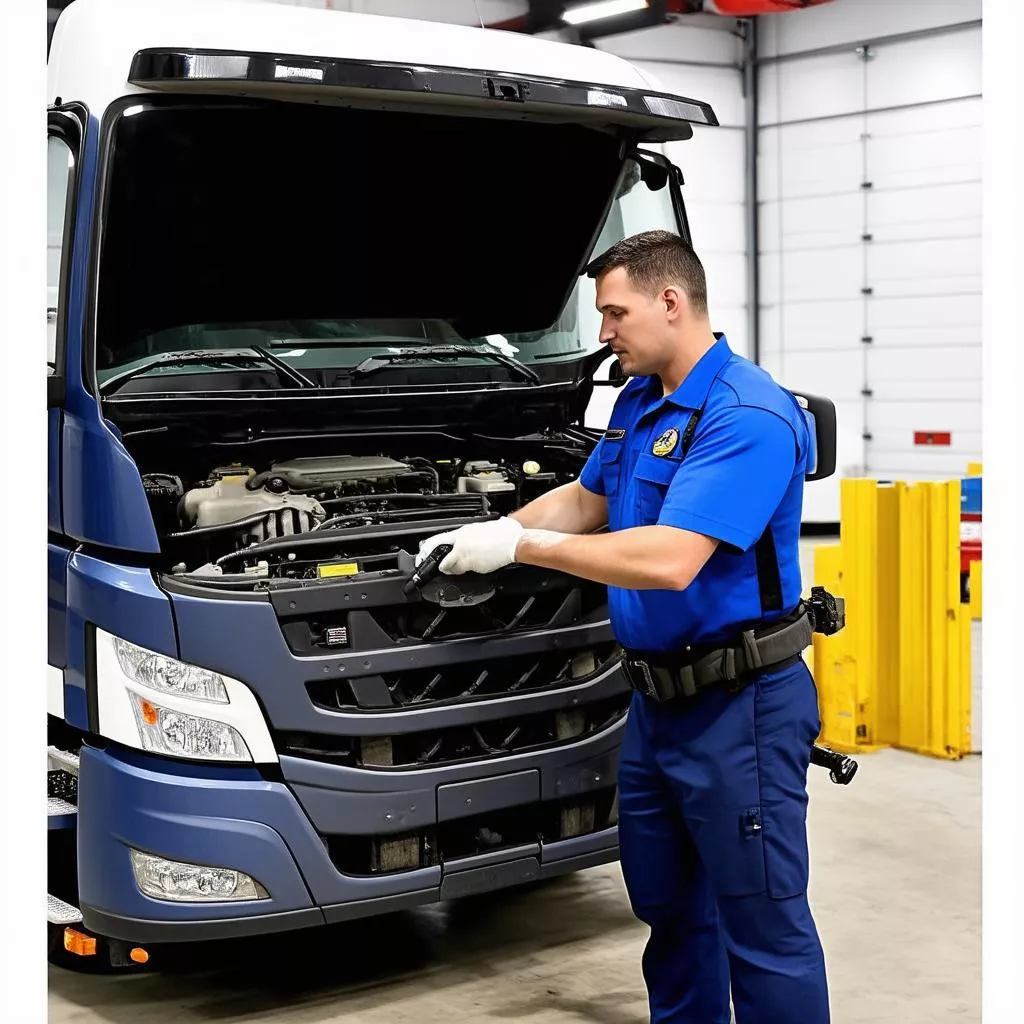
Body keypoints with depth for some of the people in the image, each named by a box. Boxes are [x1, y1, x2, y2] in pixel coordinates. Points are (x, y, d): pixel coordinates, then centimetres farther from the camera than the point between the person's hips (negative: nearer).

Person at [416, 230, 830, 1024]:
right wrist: (483, 536, 9)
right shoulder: (639, 402, 11)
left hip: (740, 703, -9)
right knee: (668, 906, 20)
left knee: (763, 922, 1)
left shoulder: (747, 416, -21)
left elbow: (669, 561, -30)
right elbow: (585, 502, 25)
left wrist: (520, 547, -22)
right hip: (658, 697, 9)